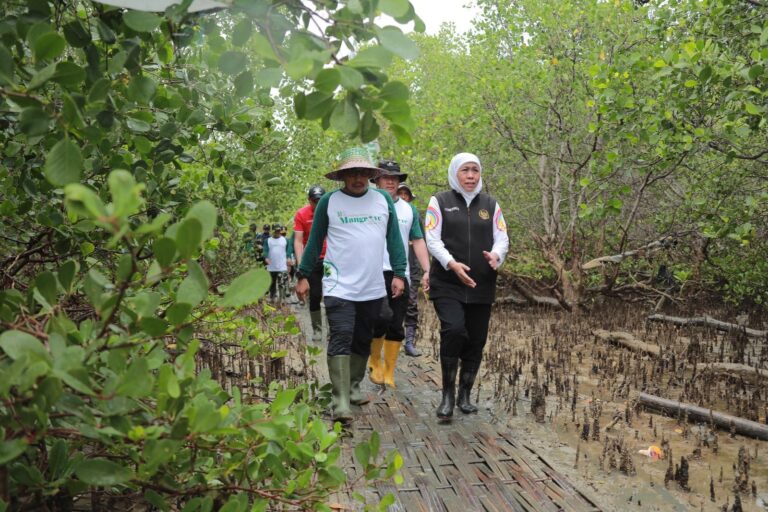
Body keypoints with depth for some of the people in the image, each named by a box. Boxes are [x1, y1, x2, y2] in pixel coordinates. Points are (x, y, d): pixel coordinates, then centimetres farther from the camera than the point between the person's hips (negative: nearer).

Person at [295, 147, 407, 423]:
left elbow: (394, 239, 9)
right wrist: (303, 276, 3)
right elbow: (314, 242, 4)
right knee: (341, 339, -11)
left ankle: (353, 387, 30)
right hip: (339, 286, -3)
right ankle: (340, 402, -10)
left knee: (363, 341, 13)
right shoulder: (329, 201, -1)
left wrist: (399, 273, 2)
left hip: (373, 288, 4)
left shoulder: (383, 199, 7)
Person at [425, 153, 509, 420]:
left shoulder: (490, 204, 15)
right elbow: (432, 239, -3)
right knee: (453, 330, -21)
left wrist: (496, 255, -15)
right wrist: (452, 263, -19)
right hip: (447, 285, -3)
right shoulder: (440, 202, 5)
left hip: (481, 286, 4)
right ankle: (447, 395, -5)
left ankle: (465, 395, 23)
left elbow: (502, 238, 9)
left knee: (476, 340, 5)